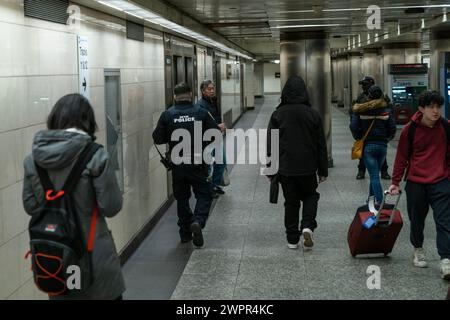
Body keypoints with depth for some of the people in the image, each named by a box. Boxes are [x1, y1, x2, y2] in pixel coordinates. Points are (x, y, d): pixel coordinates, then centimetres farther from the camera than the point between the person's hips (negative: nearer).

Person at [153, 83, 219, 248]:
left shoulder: (167, 115, -5)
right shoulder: (201, 113, -6)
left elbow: (158, 138, -4)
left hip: (177, 165, 2)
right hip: (198, 164, -2)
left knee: (182, 198, 15)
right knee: (204, 194, 10)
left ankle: (185, 233, 19)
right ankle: (197, 221, -15)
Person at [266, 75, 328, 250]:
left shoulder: (278, 114, -4)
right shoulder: (313, 114, -4)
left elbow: (270, 144, -1)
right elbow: (321, 145, 0)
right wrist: (323, 170, 7)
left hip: (285, 168, 0)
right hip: (308, 168, 0)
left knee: (291, 202, 11)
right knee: (310, 196, 19)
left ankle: (292, 239, 15)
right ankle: (307, 226, -4)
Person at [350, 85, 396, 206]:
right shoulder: (387, 111, -2)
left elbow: (353, 127, -9)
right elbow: (392, 129, -1)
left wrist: (359, 138, 9)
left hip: (367, 145, -3)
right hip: (382, 145, 3)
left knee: (374, 175, -2)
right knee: (375, 172, 20)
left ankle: (379, 200, -11)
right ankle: (372, 196, 31)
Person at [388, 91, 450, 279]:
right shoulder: (410, 129, -6)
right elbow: (401, 157, 3)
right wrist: (395, 182, 4)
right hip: (415, 183, 0)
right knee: (417, 220, 13)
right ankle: (418, 250, 37)